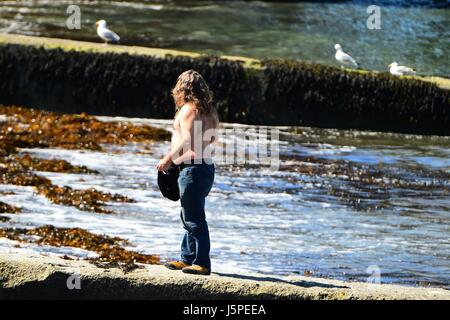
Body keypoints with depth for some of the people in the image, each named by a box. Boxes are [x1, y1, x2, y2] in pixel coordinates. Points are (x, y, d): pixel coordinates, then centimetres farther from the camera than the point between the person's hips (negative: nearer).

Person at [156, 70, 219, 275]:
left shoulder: (188, 109, -12)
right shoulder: (208, 110, 13)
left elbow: (188, 142, -21)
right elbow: (212, 139, 21)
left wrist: (168, 159, -14)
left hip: (192, 168, -9)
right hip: (206, 166, 9)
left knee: (194, 218, -6)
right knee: (189, 217, 18)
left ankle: (202, 263, -6)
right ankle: (187, 258, 24)